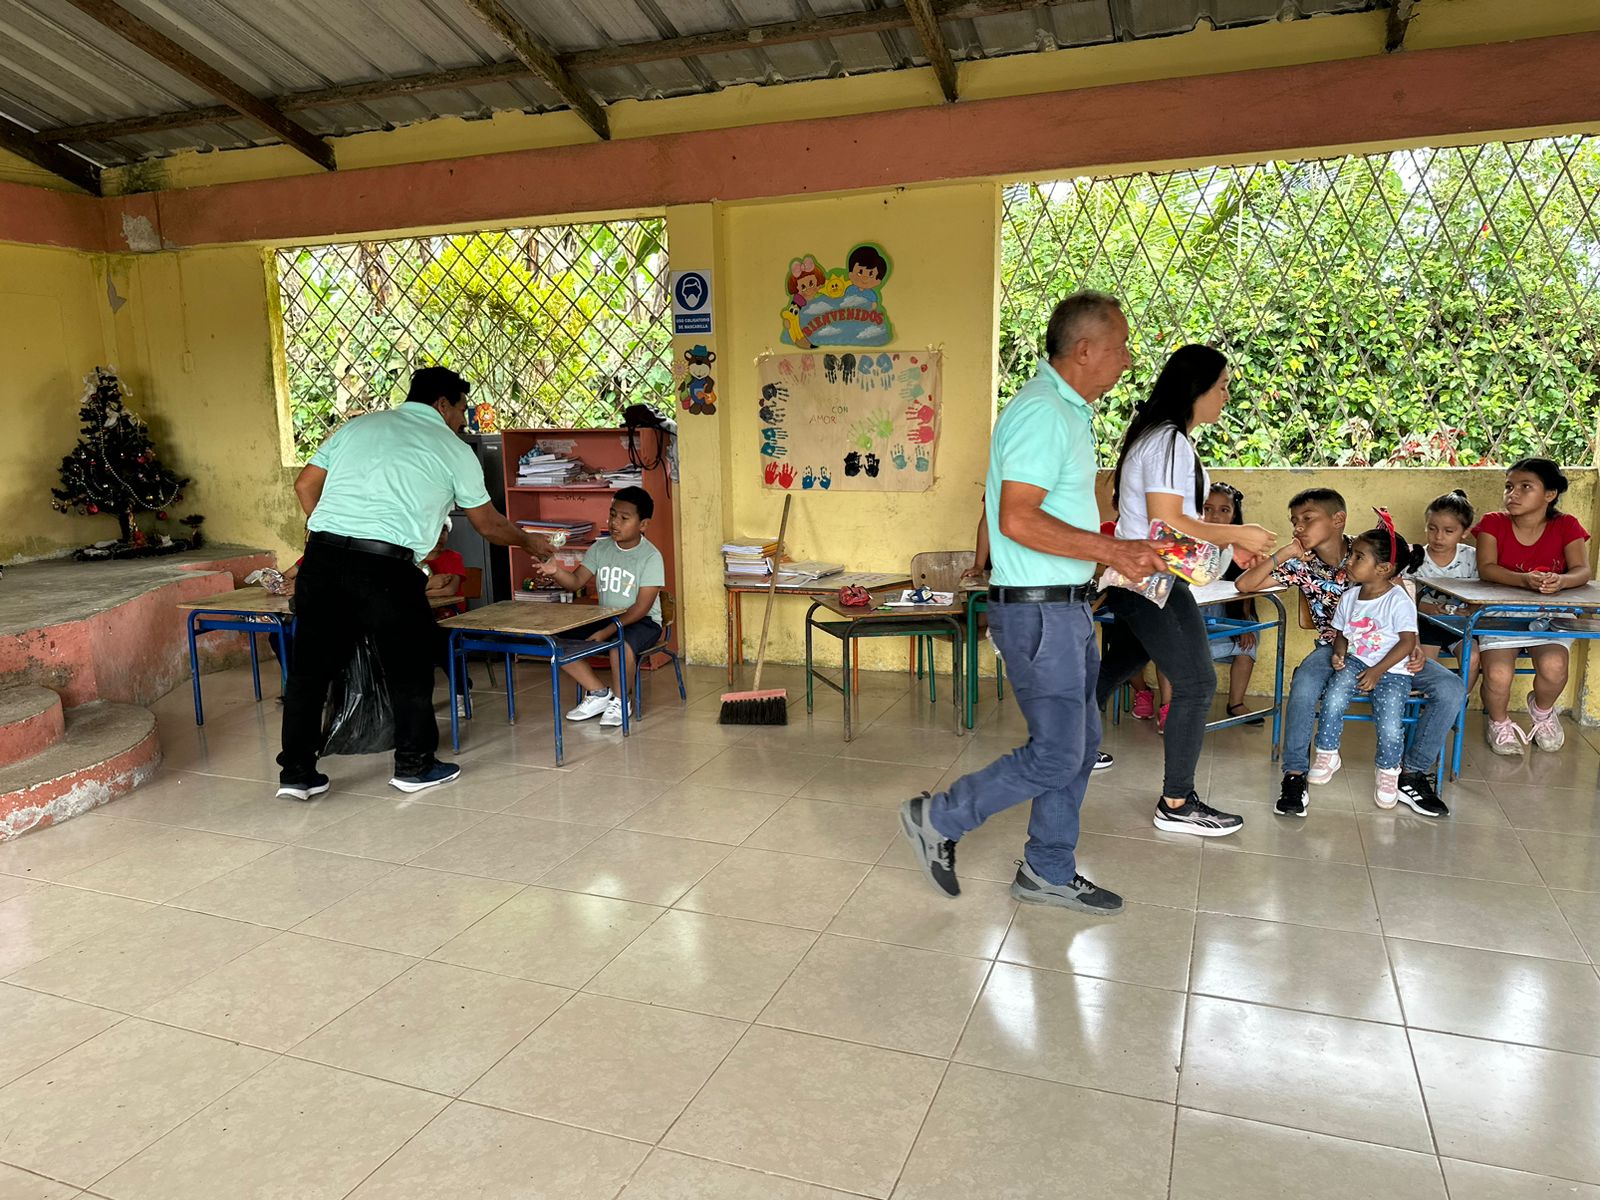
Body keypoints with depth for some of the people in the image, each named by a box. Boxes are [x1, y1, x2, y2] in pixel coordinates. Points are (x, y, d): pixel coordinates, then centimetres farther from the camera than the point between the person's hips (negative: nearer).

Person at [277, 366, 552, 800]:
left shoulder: (357, 426, 21)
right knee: (409, 668, 12)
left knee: (310, 666, 13)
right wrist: (530, 542, 37)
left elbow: (305, 485, 18)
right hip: (386, 566, -4)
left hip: (322, 554, 5)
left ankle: (297, 772, 19)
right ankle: (415, 766, 22)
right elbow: (489, 525, 20)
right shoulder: (453, 449, 11)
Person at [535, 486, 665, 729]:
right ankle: (598, 693, 2)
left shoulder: (651, 557, -14)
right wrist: (555, 572, -23)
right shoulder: (600, 548, 3)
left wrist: (607, 632, -25)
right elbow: (576, 582, 1)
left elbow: (641, 607, -18)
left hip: (642, 621, -6)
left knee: (621, 644, -38)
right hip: (605, 617, 6)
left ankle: (620, 701, -9)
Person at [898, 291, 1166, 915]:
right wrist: (1111, 549, -24)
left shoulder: (1068, 412, 15)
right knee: (1056, 756, -3)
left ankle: (1048, 870, 28)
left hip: (1066, 606, 11)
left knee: (1079, 743, 15)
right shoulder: (1040, 413, -18)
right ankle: (938, 819, 14)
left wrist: (1119, 554, 17)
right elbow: (1019, 520, -27)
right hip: (1038, 610, -11)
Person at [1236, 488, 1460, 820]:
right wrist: (1281, 554, -15)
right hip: (1334, 647, -1)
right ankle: (1295, 775, -20)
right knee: (1303, 685, -35)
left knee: (1451, 689, -19)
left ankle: (1412, 775, -4)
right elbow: (1243, 585, -6)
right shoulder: (1300, 565, -3)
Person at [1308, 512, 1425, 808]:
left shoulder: (1398, 600, -13)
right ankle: (1327, 756, -3)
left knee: (1390, 727, -17)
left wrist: (1378, 671, -19)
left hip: (1392, 669, -4)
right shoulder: (1349, 596, 4)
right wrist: (1339, 653, -9)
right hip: (1356, 662, 4)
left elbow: (1408, 641, -14)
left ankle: (1388, 772, 13)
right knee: (1333, 698, -24)